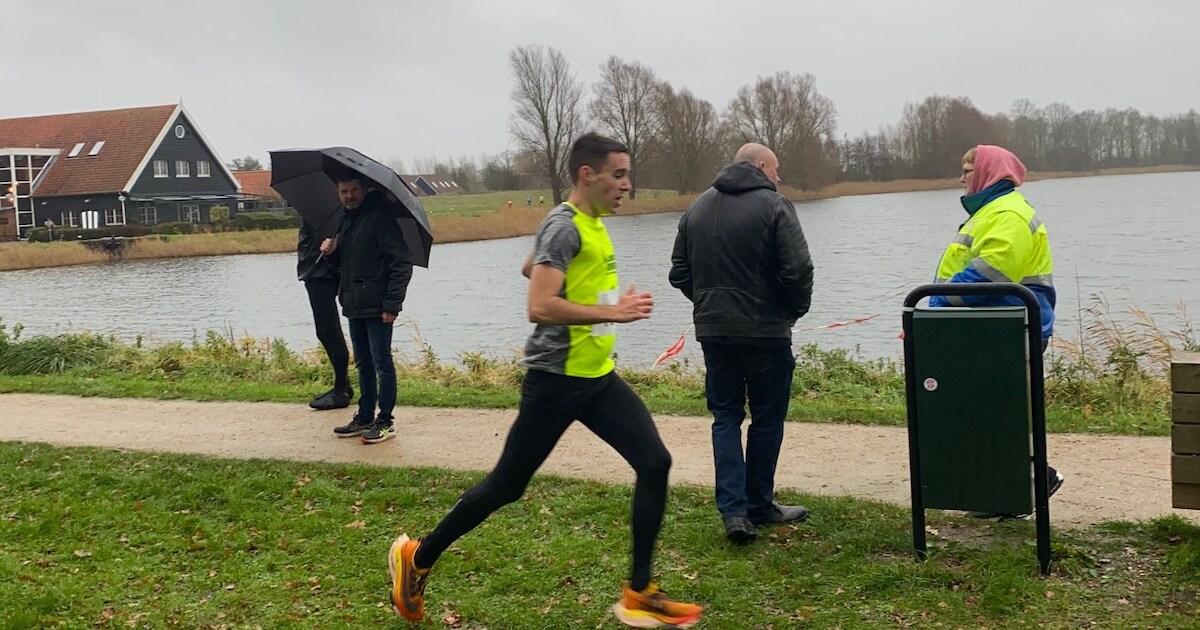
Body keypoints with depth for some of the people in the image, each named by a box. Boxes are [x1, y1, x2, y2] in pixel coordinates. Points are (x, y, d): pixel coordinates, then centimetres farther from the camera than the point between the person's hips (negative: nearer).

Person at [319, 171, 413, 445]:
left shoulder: (380, 217, -12)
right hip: (354, 306, 9)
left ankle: (385, 422, 4)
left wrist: (392, 304, -21)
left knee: (382, 363, -2)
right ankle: (365, 417, 24)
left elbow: (401, 264, -16)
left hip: (376, 307, -9)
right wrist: (332, 250, 3)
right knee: (363, 364, 15)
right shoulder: (346, 220, 15)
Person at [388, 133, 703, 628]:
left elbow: (529, 269, 27)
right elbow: (539, 307, -28)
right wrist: (613, 312, -26)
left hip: (598, 377, 9)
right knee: (506, 486, 3)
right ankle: (417, 558, 23)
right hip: (557, 380, -8)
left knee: (655, 463, -2)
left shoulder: (592, 223, 12)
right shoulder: (564, 226, -17)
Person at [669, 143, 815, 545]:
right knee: (767, 418, 9)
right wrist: (797, 309, 1)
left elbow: (679, 273, 12)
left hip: (713, 331, 5)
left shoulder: (697, 208, 9)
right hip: (766, 331, -5)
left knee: (726, 417, 10)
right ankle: (758, 505, 19)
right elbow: (798, 270, -16)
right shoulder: (773, 206, -9)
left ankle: (734, 510, 0)